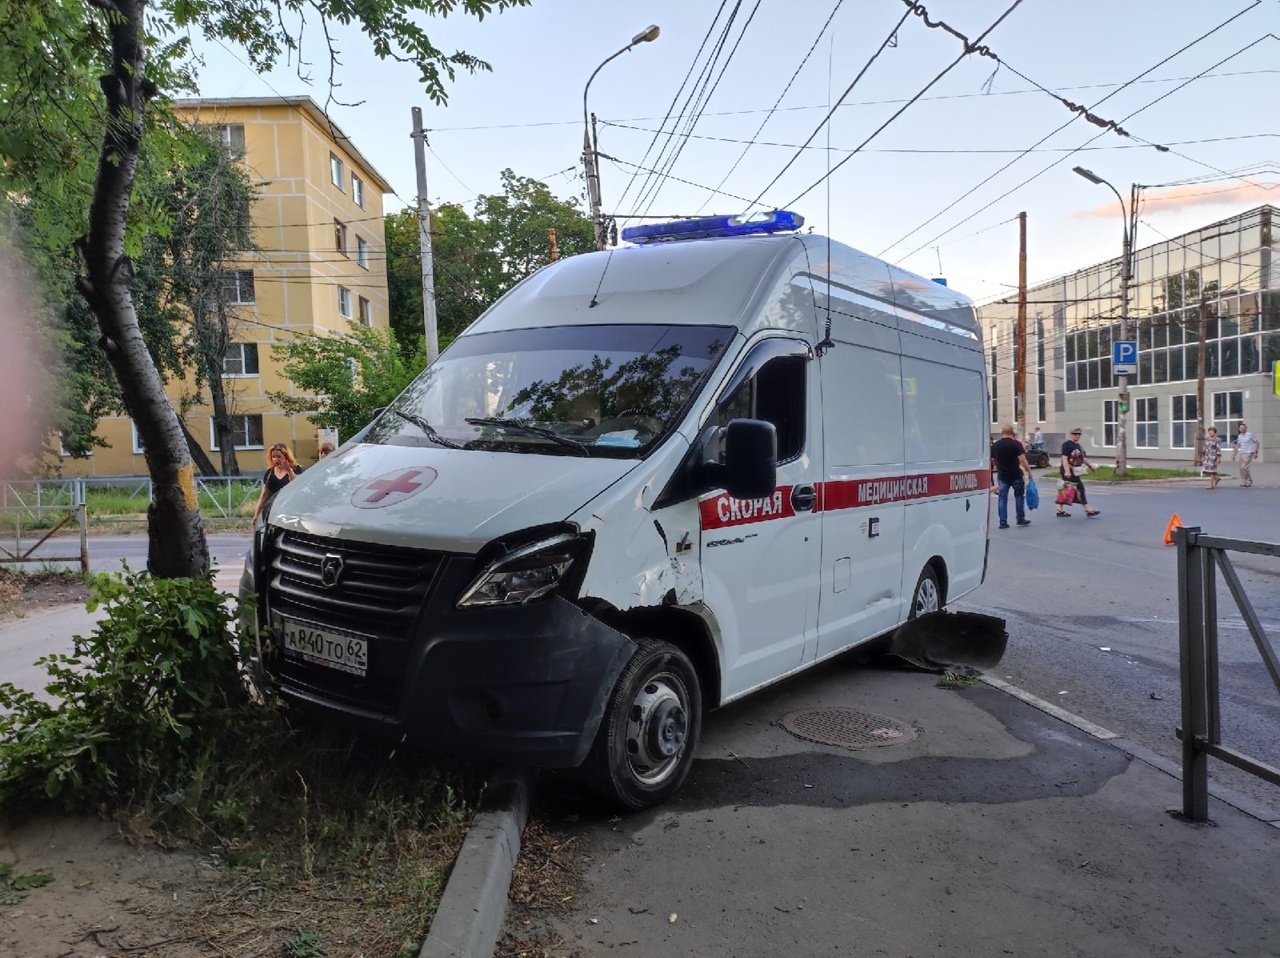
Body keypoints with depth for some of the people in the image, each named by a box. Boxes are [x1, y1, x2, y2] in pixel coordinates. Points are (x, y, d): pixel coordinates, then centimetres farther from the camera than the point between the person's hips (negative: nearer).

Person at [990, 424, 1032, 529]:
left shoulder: (995, 445, 2)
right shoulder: (1016, 444, -10)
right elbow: (1022, 459, -17)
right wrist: (1029, 471, -9)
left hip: (1002, 476, 2)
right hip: (1016, 475, -2)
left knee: (1002, 498, 3)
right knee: (1019, 496, 13)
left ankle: (1003, 522, 0)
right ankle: (1021, 519, 18)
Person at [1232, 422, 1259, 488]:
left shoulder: (1250, 434, -7)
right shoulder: (1239, 436, 12)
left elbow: (1256, 442, -5)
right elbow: (1238, 446, 20)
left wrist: (1256, 452, -10)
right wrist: (1234, 455, 18)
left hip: (1249, 453, -7)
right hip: (1242, 453, 7)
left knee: (1244, 467, -15)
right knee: (1241, 468, 5)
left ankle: (1250, 481, -2)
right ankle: (1244, 482, 12)